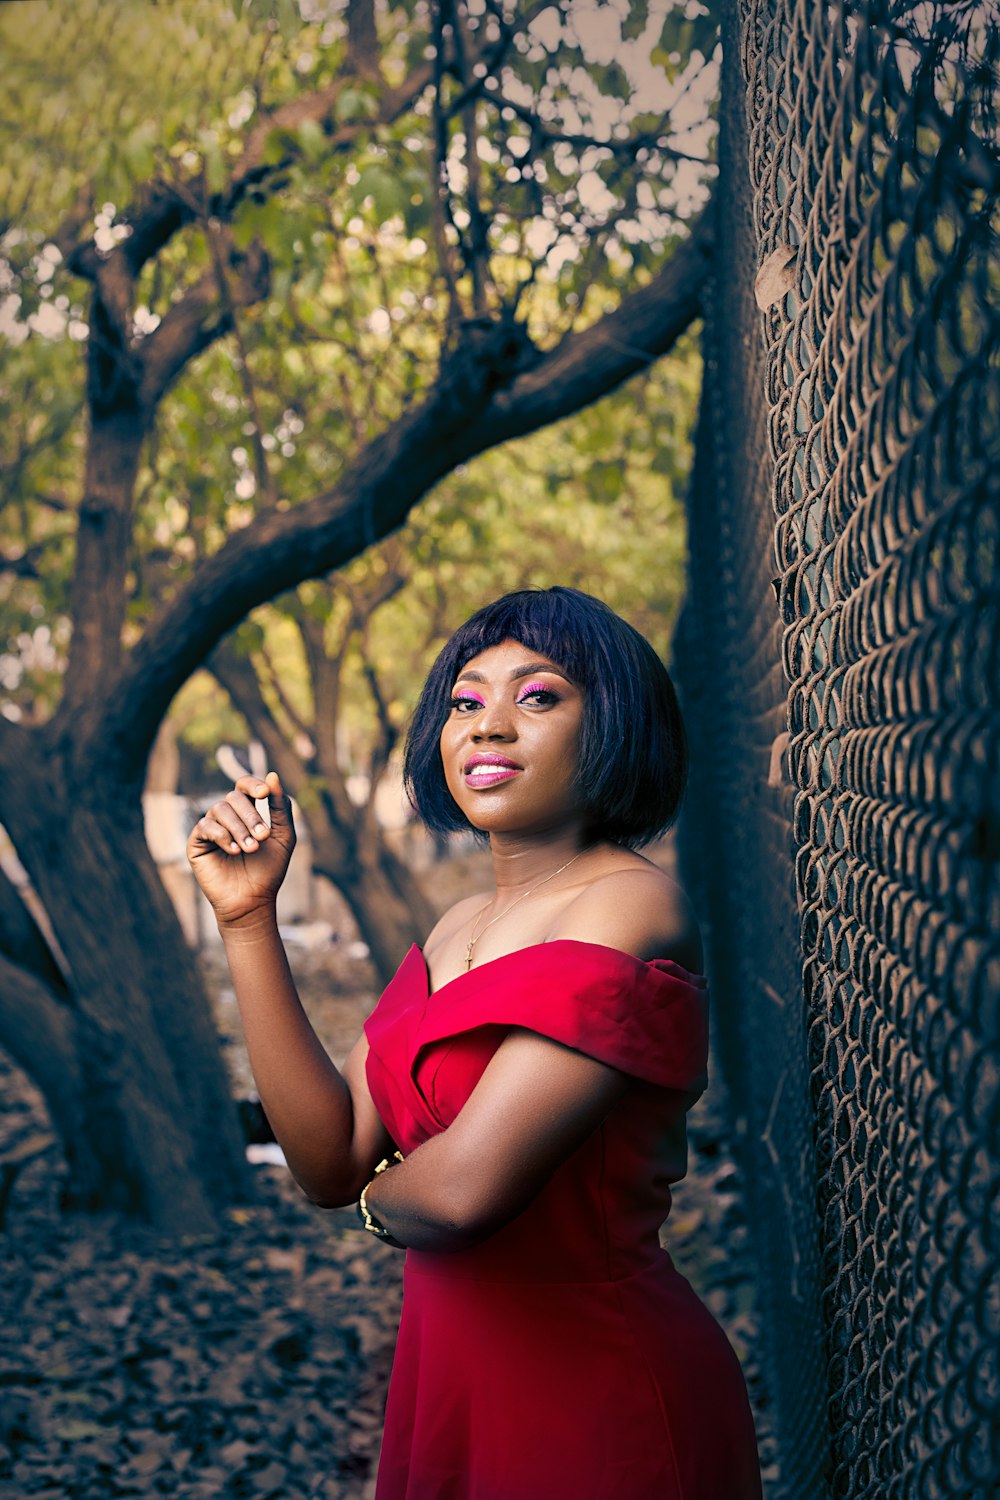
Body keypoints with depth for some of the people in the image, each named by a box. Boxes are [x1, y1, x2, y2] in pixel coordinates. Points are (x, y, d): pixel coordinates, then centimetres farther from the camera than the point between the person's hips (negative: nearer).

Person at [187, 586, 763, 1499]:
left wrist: (381, 1195, -5)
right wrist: (248, 918, -4)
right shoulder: (460, 929, 6)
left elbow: (463, 1189, -28)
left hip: (599, 1400, -7)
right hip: (451, 1385, 8)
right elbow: (332, 1162, -1)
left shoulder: (629, 904, -21)